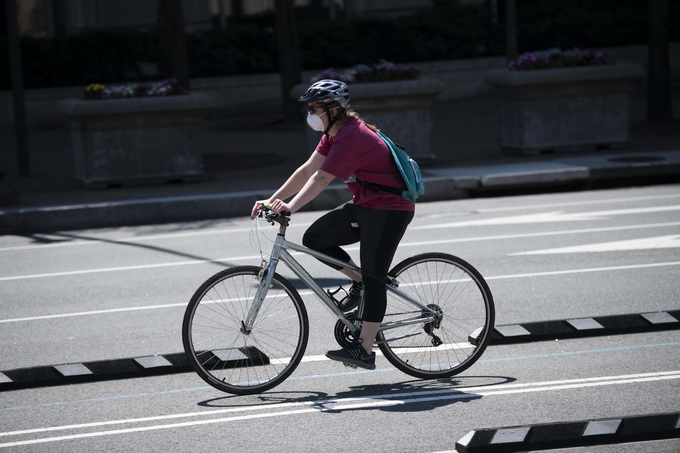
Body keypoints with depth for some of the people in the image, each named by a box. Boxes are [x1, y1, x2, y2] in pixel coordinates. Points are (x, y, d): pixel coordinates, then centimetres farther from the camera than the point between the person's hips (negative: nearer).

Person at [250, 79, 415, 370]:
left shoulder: (351, 137, -22)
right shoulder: (335, 133, 8)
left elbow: (321, 179, -30)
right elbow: (307, 171, 8)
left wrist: (290, 207, -38)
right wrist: (272, 201, 2)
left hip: (389, 210, -10)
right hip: (365, 206, 10)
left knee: (373, 281, -8)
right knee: (314, 239, 0)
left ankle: (365, 351, -7)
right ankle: (358, 282, 14)